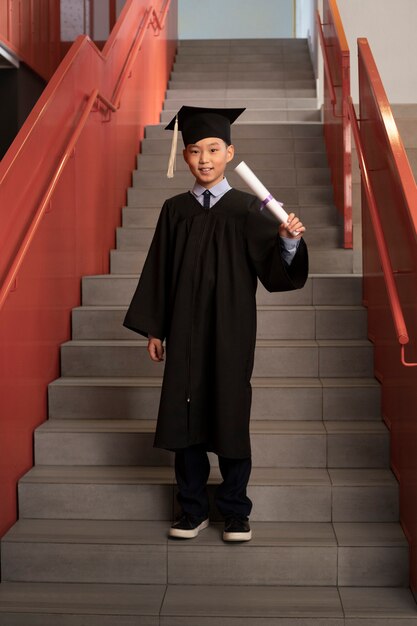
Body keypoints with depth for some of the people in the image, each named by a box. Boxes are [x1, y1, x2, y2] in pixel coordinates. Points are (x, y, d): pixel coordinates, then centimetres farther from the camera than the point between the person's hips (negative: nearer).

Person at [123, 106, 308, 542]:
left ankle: (235, 511, 20)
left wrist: (289, 241, -27)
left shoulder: (247, 210, -1)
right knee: (185, 415, 6)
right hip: (184, 330, 2)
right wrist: (153, 329, 5)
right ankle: (193, 509, 21)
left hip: (231, 330, -2)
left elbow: (274, 270, -7)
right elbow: (159, 272, 7)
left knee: (230, 415, 4)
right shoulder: (175, 210, 6)